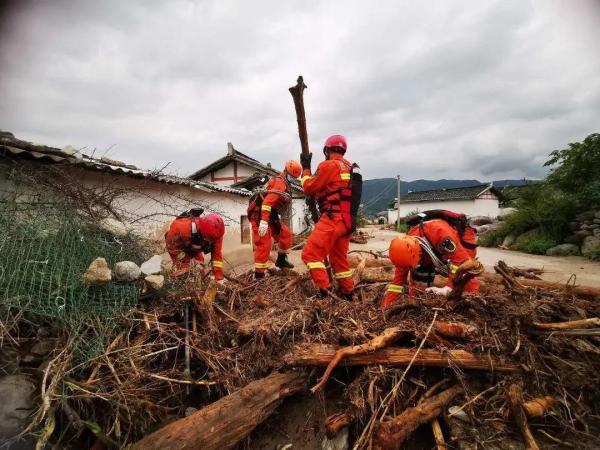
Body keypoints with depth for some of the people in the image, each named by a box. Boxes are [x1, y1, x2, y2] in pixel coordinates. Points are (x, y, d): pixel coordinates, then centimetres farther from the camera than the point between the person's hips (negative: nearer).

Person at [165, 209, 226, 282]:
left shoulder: (215, 233, -33)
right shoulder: (181, 227, -44)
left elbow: (217, 254, -26)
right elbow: (171, 246, -27)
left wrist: (219, 277, -27)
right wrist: (190, 261, -27)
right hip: (177, 246, -4)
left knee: (200, 263, -4)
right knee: (181, 270, -12)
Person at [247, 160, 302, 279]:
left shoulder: (285, 184, 18)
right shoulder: (280, 182, -15)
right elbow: (268, 201, -28)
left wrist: (276, 216, 22)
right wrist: (263, 221, -35)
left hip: (269, 215, 10)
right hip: (260, 214, -10)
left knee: (285, 234, 15)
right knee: (264, 243, -14)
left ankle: (281, 260, 28)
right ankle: (259, 274, -8)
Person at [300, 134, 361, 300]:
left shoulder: (329, 165, -7)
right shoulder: (351, 168, 19)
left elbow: (309, 188, 0)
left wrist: (305, 167, 12)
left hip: (333, 218, -9)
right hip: (347, 220, 9)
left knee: (310, 253, -10)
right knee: (339, 258, 19)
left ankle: (325, 291, -16)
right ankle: (347, 294, 26)